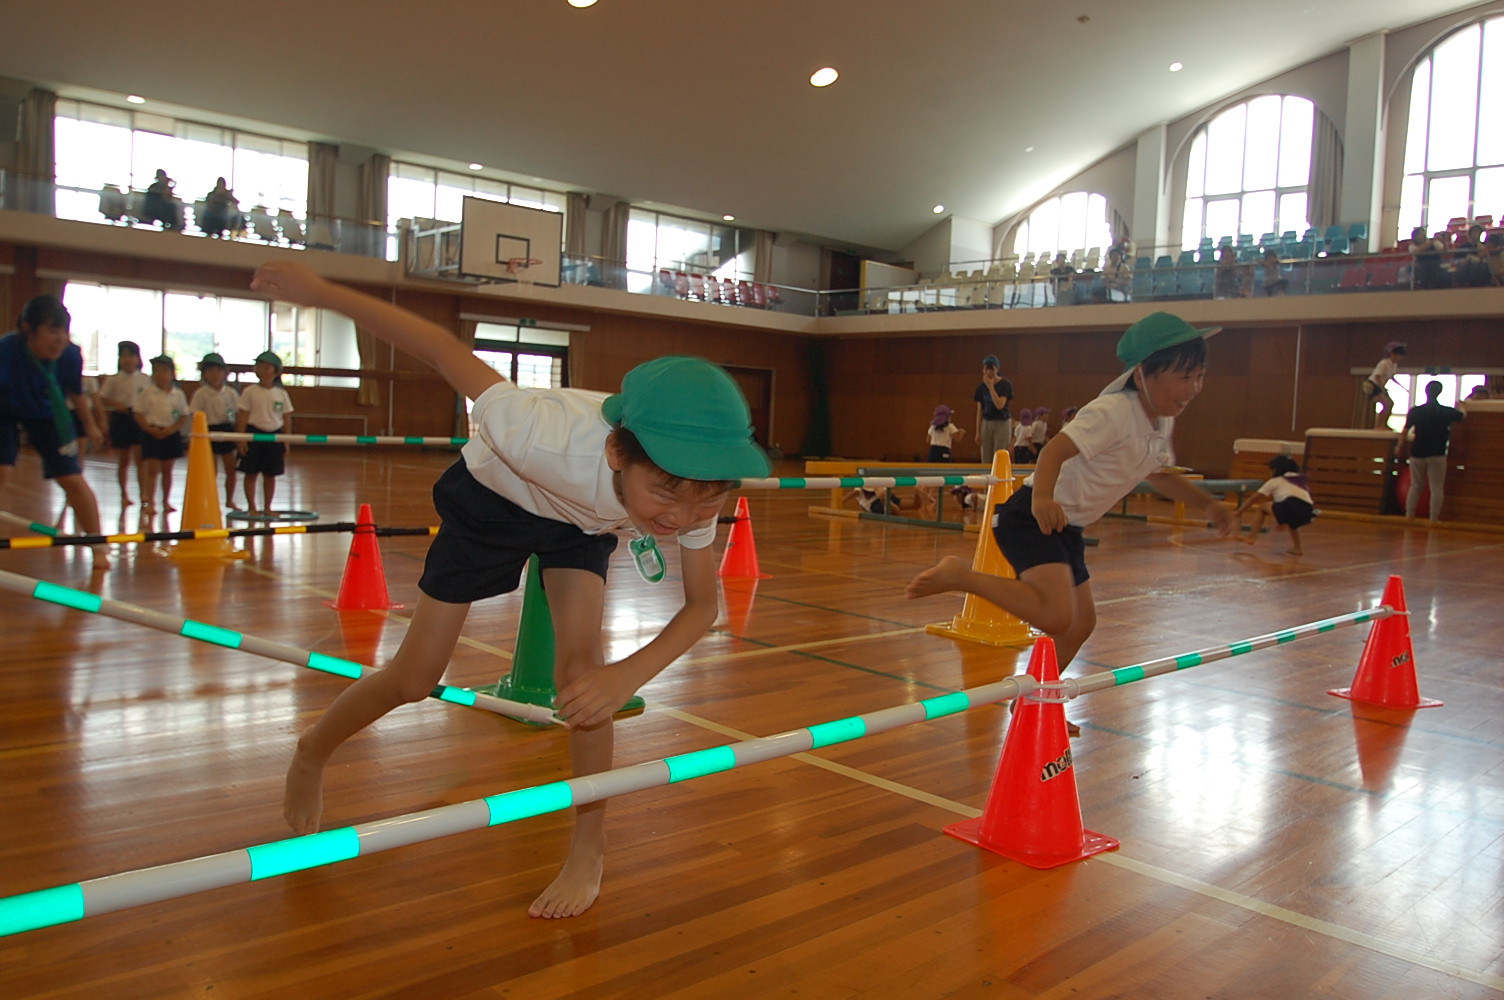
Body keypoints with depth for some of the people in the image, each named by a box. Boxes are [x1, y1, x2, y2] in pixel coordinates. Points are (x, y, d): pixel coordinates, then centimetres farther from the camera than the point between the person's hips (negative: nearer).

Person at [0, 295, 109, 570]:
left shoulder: (71, 355, -24)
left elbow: (76, 393, -3)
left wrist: (90, 425, 10)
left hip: (48, 415, 2)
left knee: (73, 481, -2)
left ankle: (97, 548, 13)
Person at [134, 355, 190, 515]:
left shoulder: (178, 394, 2)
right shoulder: (148, 392, -3)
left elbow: (185, 416, 4)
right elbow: (139, 414, -2)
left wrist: (172, 429, -11)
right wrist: (150, 429, -15)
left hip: (171, 434, 2)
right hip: (152, 434, -2)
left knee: (167, 470, 10)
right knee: (152, 469, -4)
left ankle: (166, 501, 21)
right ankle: (149, 503, -1)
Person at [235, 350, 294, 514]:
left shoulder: (282, 394, 5)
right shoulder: (250, 392, -2)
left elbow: (287, 419, 7)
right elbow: (242, 416, -4)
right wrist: (241, 439, -10)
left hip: (275, 436, 2)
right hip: (254, 434, -2)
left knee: (270, 474, 9)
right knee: (251, 473, 2)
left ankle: (267, 507, 19)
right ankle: (251, 507, 10)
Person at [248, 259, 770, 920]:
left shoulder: (696, 493, -35)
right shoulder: (550, 437, -47)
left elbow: (703, 604, -22)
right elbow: (444, 347, -35)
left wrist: (629, 675, -40)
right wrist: (320, 292, -24)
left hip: (581, 520, 2)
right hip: (493, 495, -2)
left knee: (581, 668, -17)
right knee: (413, 680, 3)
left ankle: (589, 852, 3)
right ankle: (311, 755, 35)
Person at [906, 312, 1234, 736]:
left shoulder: (1162, 421, 9)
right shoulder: (1114, 412, -20)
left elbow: (1158, 473, 28)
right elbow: (1055, 450, -33)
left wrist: (1206, 502, 18)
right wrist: (1042, 499, -51)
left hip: (1066, 526, 10)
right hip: (1032, 517, -10)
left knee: (1081, 622, 20)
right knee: (1056, 617, -30)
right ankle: (959, 576, -17)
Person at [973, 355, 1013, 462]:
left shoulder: (1005, 385, -6)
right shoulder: (982, 387, 6)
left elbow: (1000, 405, -19)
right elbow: (979, 411, 8)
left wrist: (990, 387, -18)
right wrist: (978, 432, 5)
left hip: (1002, 423, -4)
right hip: (986, 423, 4)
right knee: (985, 460, 3)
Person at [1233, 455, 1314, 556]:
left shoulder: (1276, 481, 18)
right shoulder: (1301, 480, 31)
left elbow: (1254, 498, 24)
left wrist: (1239, 512, 34)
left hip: (1290, 507, -5)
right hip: (1307, 513, 5)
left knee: (1261, 507, 17)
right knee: (1292, 523, 38)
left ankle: (1252, 537, 7)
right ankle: (1297, 548, 20)